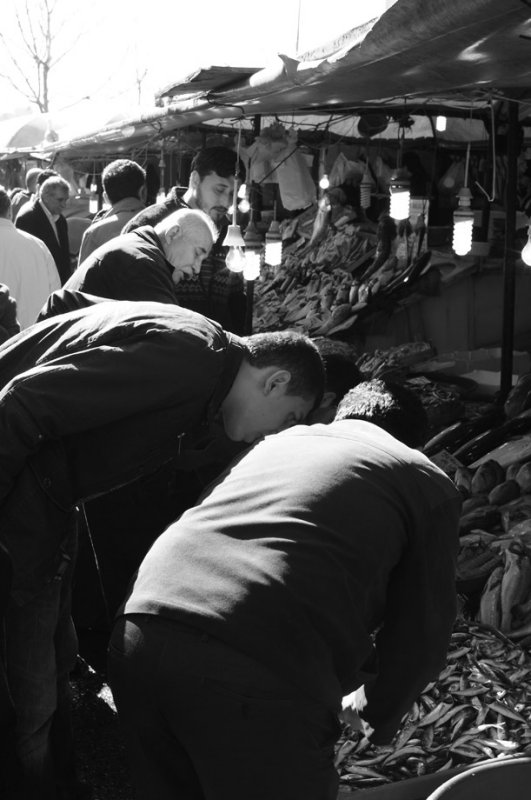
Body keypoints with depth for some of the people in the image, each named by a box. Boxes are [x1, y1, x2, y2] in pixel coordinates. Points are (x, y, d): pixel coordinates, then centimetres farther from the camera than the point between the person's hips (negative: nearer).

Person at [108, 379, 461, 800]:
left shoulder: (278, 440, 29)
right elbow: (420, 642, 13)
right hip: (259, 675, -6)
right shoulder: (430, 484, 15)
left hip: (139, 628, 6)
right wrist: (378, 717, 33)